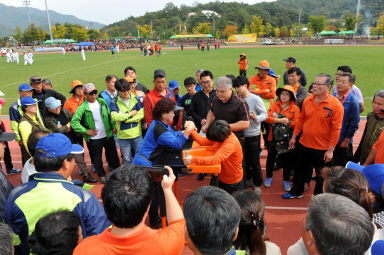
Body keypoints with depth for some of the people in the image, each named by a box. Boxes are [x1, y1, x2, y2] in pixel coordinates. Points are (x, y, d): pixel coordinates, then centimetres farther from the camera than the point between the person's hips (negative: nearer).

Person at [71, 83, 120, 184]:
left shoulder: (102, 102, 2)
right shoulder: (82, 108, -12)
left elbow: (109, 115, 11)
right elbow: (74, 122, -14)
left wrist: (113, 127, 7)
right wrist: (86, 131, -15)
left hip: (108, 135, 4)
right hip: (94, 138, -3)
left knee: (113, 154, 15)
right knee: (97, 158, 10)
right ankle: (101, 175, 28)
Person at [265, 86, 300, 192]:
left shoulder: (295, 108, -3)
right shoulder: (274, 105, 0)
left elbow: (296, 123, -13)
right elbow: (267, 118, -14)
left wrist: (286, 122, -19)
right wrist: (279, 120, -25)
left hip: (287, 139, -1)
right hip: (274, 138, 1)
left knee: (287, 161, 12)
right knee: (271, 158, 14)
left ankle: (286, 180, 31)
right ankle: (269, 177, 36)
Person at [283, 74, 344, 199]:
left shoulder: (336, 104, -16)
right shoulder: (307, 100, -1)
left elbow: (336, 129, -15)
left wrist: (330, 150, -15)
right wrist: (294, 136, 11)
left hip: (322, 148, -4)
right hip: (303, 144, 5)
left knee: (320, 175, 15)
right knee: (299, 170, 20)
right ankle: (296, 192, 41)